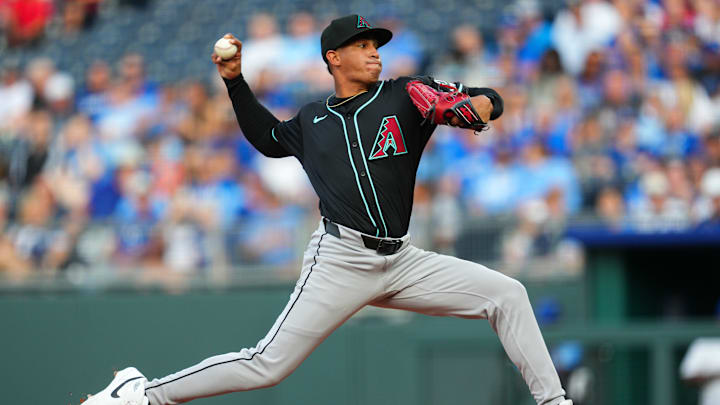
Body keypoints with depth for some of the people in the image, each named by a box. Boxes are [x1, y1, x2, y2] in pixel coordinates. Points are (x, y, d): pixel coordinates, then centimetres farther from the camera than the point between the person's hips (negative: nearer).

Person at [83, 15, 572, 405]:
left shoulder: (407, 95, 8)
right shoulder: (313, 120, 12)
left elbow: (491, 101, 4)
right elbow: (269, 138, 33)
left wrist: (479, 106, -19)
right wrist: (235, 82, 23)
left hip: (402, 261, 2)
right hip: (340, 261, -2)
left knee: (507, 294, -8)